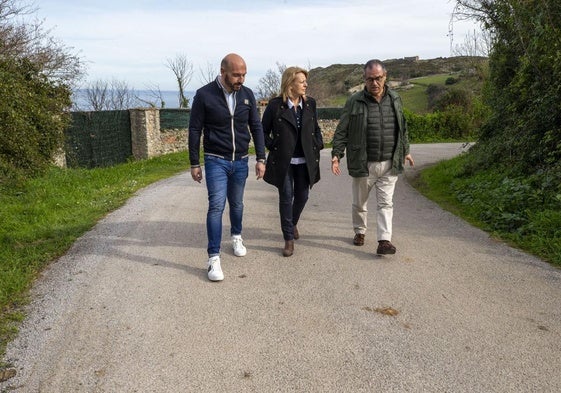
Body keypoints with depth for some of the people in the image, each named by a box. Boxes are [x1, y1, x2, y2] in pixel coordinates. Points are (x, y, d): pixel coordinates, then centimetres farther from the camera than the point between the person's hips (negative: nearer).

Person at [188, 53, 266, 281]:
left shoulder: (247, 95, 0)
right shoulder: (204, 95, -11)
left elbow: (256, 127, 6)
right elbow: (194, 130, -5)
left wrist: (261, 158, 0)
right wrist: (194, 164, -3)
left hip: (241, 161, 4)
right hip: (216, 161, -3)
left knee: (236, 204, 16)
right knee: (216, 206, -11)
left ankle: (236, 236, 43)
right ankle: (214, 258, -5)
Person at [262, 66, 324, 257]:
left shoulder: (310, 103, 4)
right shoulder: (275, 105, -7)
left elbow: (316, 128, 17)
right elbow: (263, 131, 3)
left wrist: (318, 146, 6)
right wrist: (273, 147, -4)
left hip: (306, 161, 4)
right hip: (283, 161, -4)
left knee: (302, 196, 12)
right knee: (286, 198, 0)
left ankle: (292, 223, 42)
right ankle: (289, 239, 11)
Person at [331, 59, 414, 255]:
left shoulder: (395, 99, 6)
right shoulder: (354, 101, -5)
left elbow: (402, 128, 18)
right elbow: (342, 131, -2)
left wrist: (405, 151, 22)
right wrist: (336, 154, -10)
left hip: (389, 164, 2)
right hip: (363, 164, -2)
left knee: (386, 203, -1)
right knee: (360, 202, 13)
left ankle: (384, 240, -1)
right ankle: (359, 231, 34)